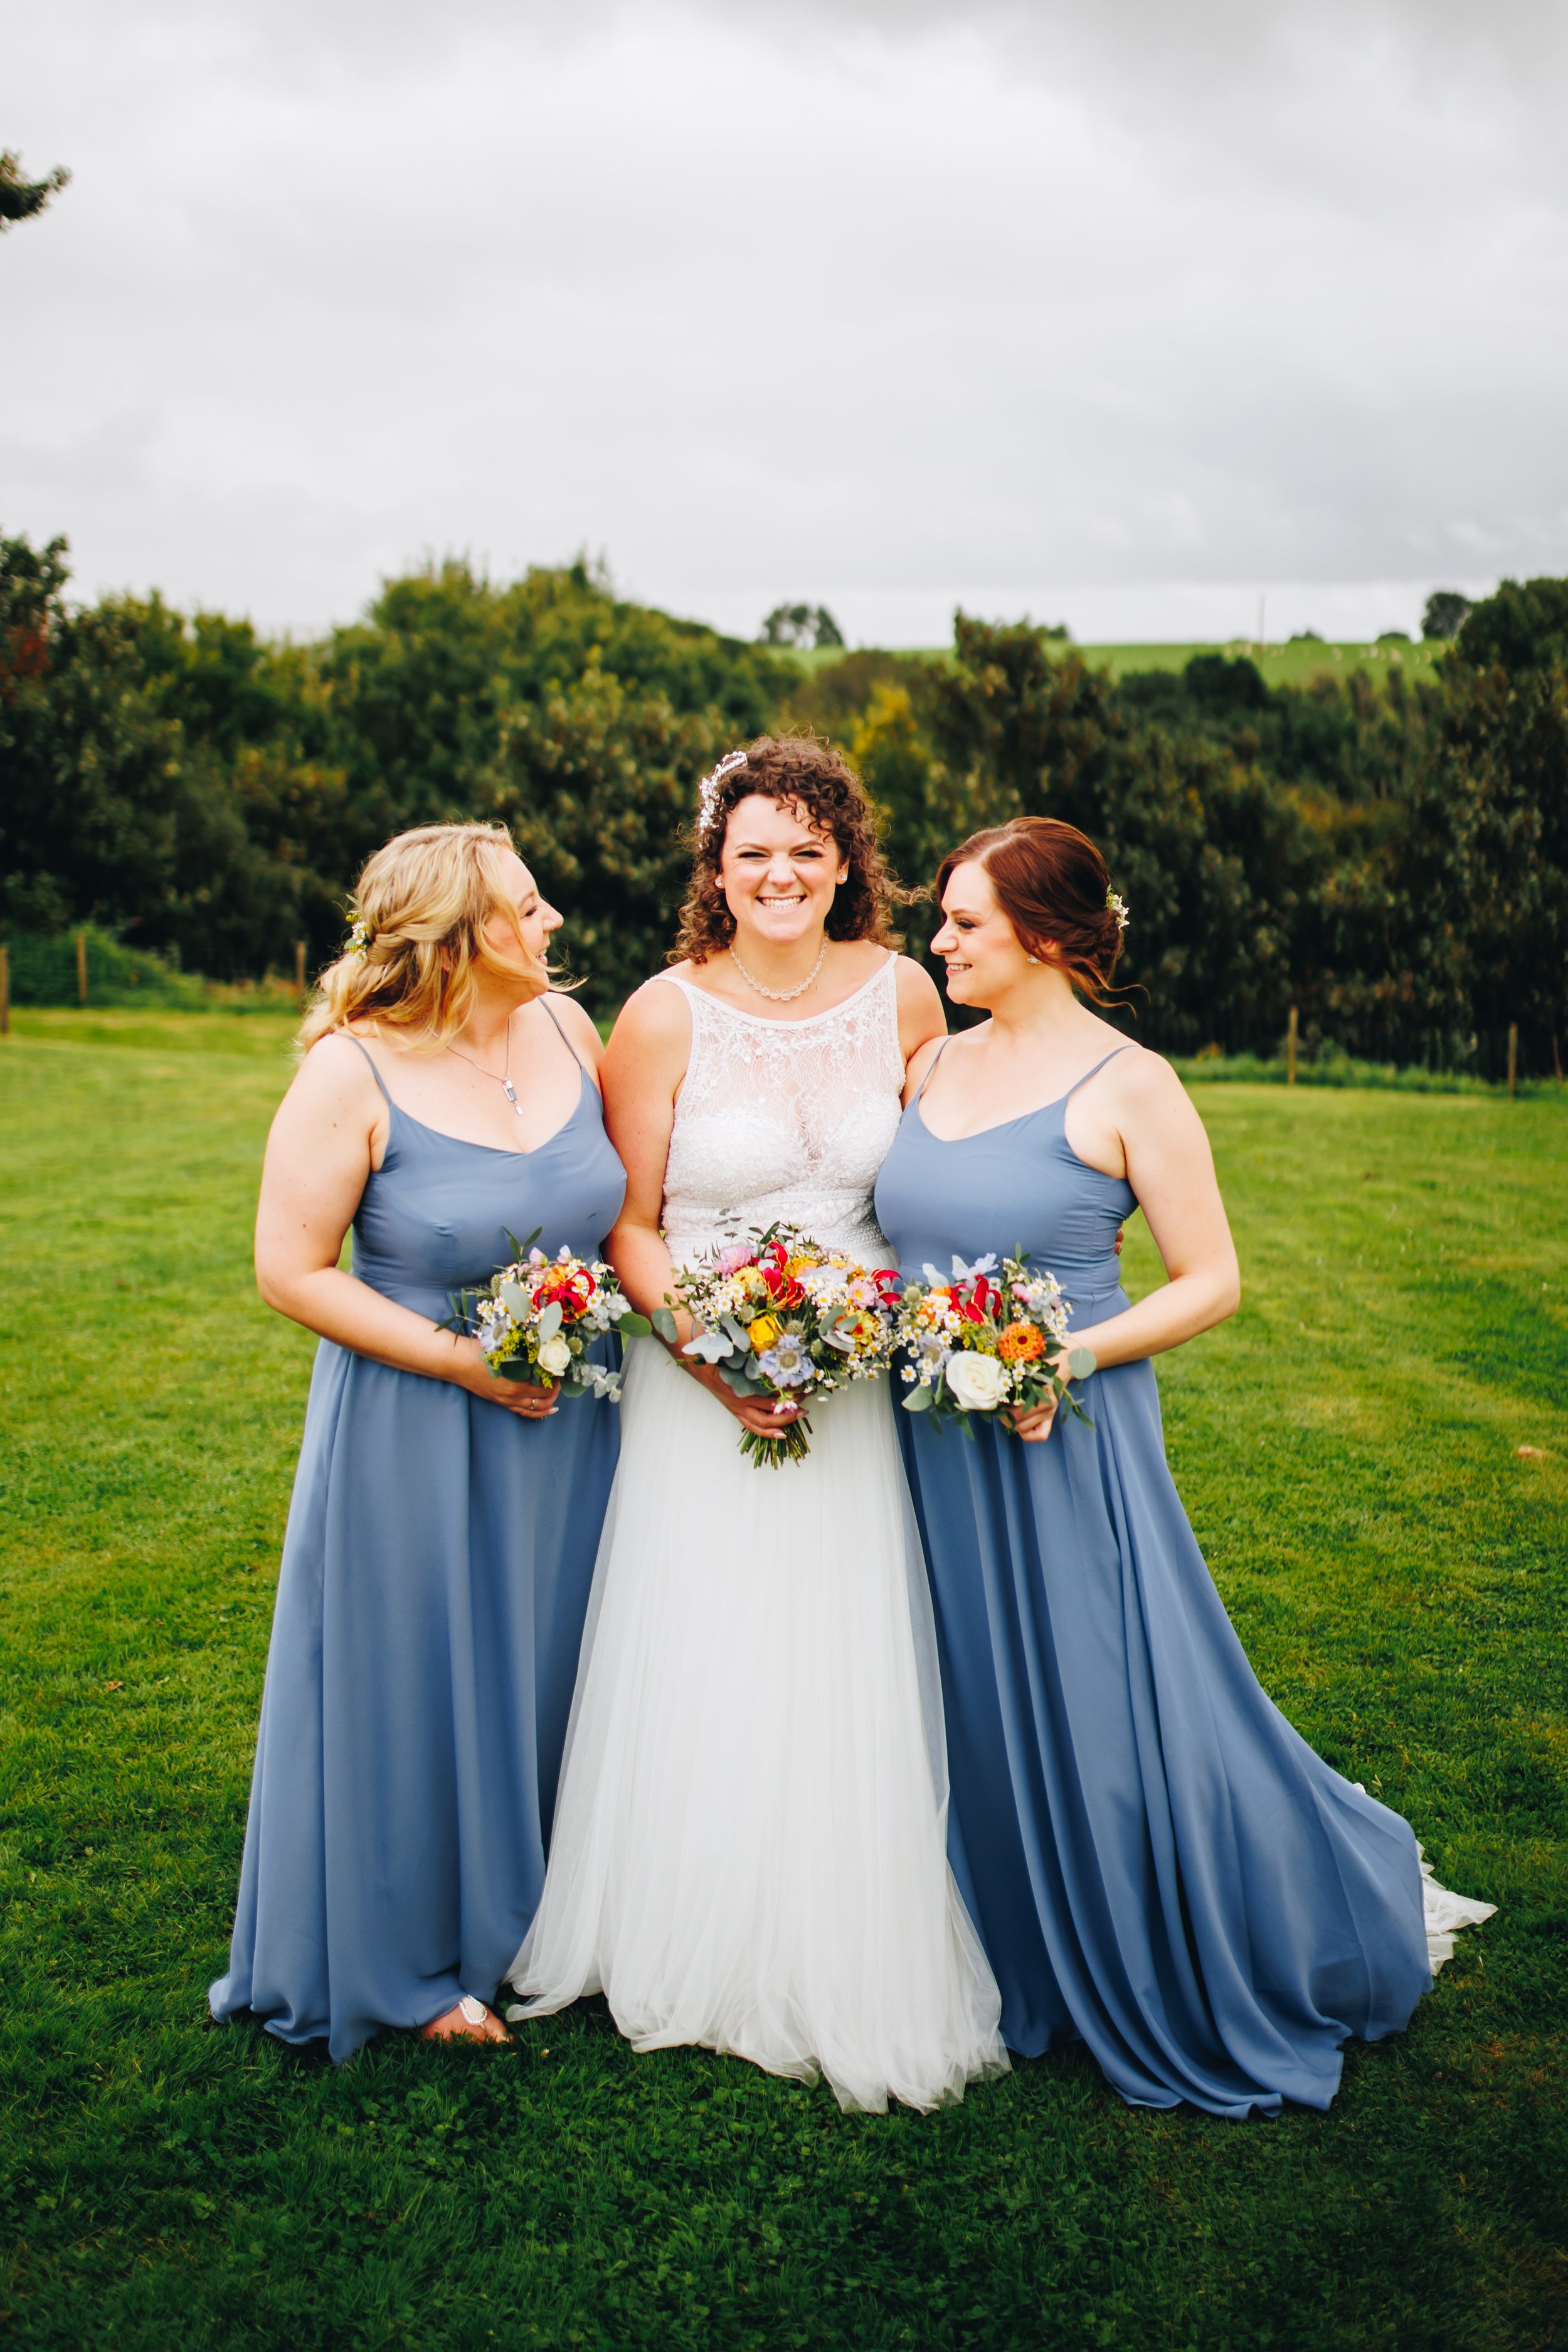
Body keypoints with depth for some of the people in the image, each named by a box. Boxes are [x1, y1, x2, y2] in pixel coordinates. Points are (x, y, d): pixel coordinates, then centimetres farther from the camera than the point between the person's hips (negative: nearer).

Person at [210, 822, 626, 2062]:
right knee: (419, 1686, 9)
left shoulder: (566, 1026, -2)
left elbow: (628, 1193, 12)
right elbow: (292, 1272, -14)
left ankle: (537, 1920, 40)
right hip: (417, 1431, -5)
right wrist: (459, 1359, -19)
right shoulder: (353, 1075, -17)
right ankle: (415, 1957, 31)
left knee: (548, 1674, 18)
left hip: (570, 1420, 5)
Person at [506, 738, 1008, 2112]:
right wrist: (709, 1353, -16)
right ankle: (698, 1960, 29)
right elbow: (629, 1226, -4)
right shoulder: (666, 1017, -9)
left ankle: (855, 1976, 28)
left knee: (852, 1677, 8)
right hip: (700, 1375, -2)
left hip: (864, 1378, 2)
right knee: (703, 1677, 6)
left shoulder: (901, 994, -2)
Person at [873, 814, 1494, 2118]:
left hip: (1062, 1445, -6)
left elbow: (1212, 1282, -9)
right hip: (935, 1449, 6)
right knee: (982, 1715, 15)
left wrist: (1070, 1355, -21)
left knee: (1112, 1715, 2)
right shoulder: (934, 1066, 8)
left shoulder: (1127, 1085, -10)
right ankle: (1031, 1969, 36)